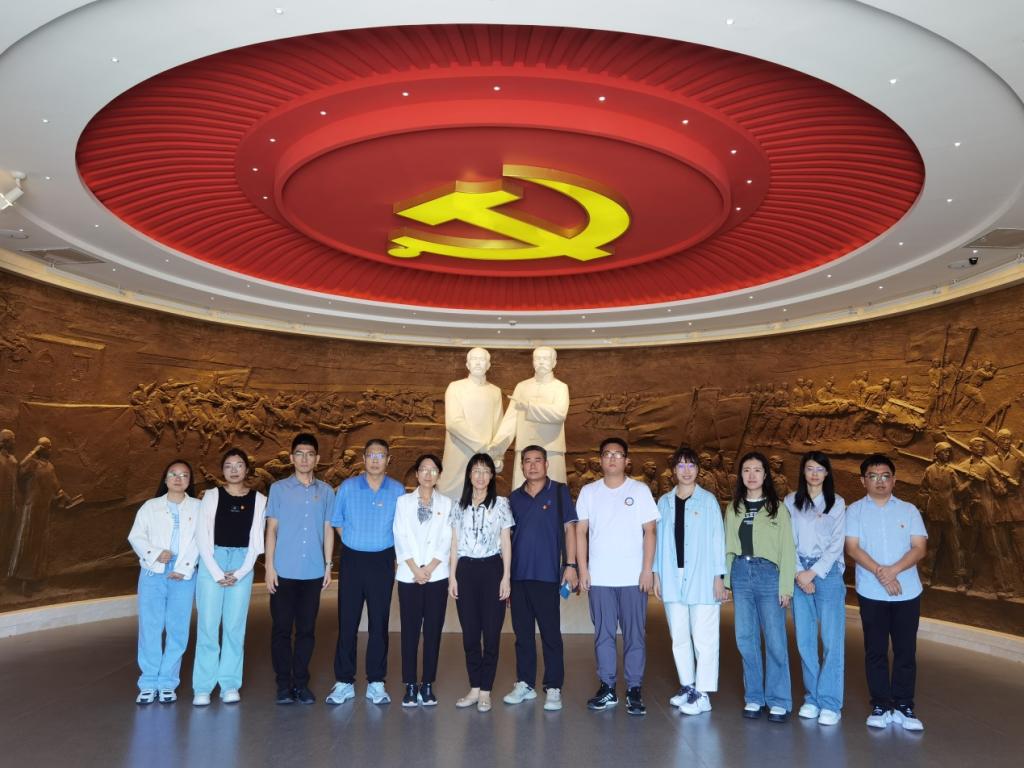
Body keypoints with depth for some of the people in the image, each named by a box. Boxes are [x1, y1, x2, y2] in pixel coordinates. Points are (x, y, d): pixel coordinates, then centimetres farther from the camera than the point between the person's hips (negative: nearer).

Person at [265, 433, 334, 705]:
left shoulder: (326, 491, 6)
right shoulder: (278, 488, 2)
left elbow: (327, 530, 10)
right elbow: (271, 529, 2)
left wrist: (328, 565, 6)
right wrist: (269, 566, -3)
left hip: (313, 572, 1)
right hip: (284, 571, -1)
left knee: (306, 629, 7)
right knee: (281, 628, 4)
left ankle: (301, 682, 18)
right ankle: (284, 684, 16)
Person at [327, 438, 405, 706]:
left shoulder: (398, 491, 0)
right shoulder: (348, 487, 0)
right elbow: (337, 522, 10)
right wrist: (354, 544, 6)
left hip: (383, 562, 0)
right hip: (352, 560, 0)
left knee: (379, 623, 5)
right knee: (347, 623, 3)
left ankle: (376, 683, 15)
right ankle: (344, 682, 13)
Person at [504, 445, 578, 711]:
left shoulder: (559, 492, 2)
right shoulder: (514, 497, 11)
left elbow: (569, 529, 0)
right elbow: (508, 535, 15)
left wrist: (570, 564, -8)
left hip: (547, 574, -4)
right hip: (518, 574, 4)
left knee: (550, 633, 1)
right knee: (522, 632, 11)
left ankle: (553, 688, 9)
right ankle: (524, 683, 22)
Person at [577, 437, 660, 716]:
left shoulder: (640, 490, 2)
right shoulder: (588, 491, 7)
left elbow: (650, 531, 0)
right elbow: (581, 532, 7)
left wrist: (648, 569, -7)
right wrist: (583, 569, 0)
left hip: (633, 577, -2)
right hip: (599, 577, 2)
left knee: (635, 635, 2)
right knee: (603, 634, 8)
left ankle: (634, 690, 10)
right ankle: (607, 688, 17)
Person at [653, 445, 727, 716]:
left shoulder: (708, 500, 0)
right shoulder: (665, 502, 10)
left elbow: (717, 538, -2)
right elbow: (659, 539, 10)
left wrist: (719, 576, -6)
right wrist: (656, 574, 6)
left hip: (702, 578, -4)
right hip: (673, 578, 4)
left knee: (703, 637, -3)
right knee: (679, 637, 10)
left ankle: (702, 694, 3)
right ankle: (687, 686, 21)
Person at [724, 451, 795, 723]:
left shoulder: (777, 507, 0)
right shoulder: (733, 508, 10)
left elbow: (787, 549, -3)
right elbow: (728, 547, 11)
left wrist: (786, 587, -7)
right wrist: (725, 580, 5)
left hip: (768, 574, -3)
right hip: (740, 574, 3)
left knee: (775, 640, -4)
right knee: (745, 639, 6)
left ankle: (779, 701, 9)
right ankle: (754, 697, 18)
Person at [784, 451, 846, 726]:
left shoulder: (837, 503, 6)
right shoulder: (791, 502, 9)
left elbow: (837, 543, 0)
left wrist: (814, 572, -8)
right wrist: (799, 573, -6)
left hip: (828, 572, -1)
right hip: (799, 574, 1)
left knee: (832, 640, -6)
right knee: (804, 639, 3)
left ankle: (830, 703, 0)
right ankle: (812, 698, 14)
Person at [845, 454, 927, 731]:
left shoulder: (909, 510, 7)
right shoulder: (854, 511, 3)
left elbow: (919, 548, -2)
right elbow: (852, 547, -6)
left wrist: (893, 570, -17)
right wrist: (879, 572, -19)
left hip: (907, 592, 1)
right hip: (871, 593, -1)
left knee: (906, 651, 5)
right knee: (876, 651, 5)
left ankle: (903, 706, 15)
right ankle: (880, 706, 14)